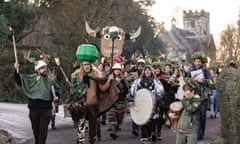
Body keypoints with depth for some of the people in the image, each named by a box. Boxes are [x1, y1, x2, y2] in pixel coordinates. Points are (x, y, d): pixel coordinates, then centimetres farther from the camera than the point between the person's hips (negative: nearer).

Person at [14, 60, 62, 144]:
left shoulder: (50, 80, 8)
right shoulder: (32, 78, 1)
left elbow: (58, 90, 23)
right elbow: (19, 80, -6)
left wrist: (56, 97, 5)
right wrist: (16, 70, -19)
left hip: (46, 109, 1)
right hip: (34, 109, -1)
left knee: (43, 129, -2)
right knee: (35, 129, 11)